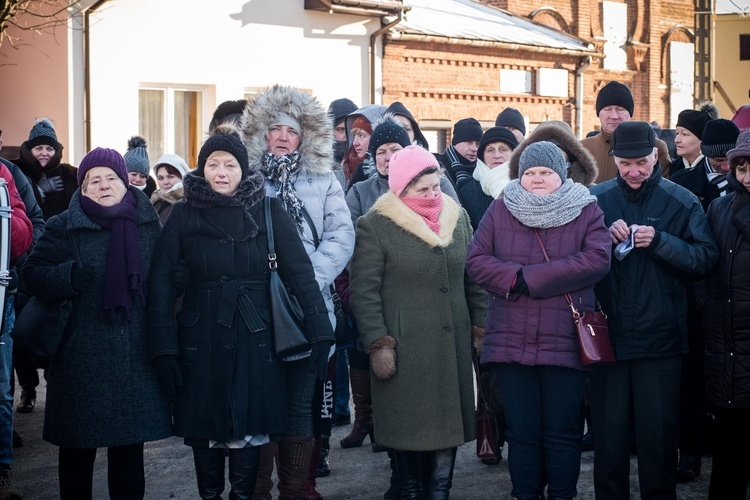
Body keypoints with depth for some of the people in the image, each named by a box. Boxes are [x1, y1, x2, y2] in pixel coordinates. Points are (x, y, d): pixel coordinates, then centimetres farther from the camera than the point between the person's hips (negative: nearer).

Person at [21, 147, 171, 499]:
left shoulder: (148, 224, 7)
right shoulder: (64, 228, -1)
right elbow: (33, 275, -6)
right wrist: (70, 276, -25)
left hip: (135, 357, 2)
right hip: (81, 358, -2)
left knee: (129, 443, 10)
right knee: (78, 446, 6)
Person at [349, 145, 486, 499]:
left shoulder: (458, 217, 9)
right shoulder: (375, 226, -7)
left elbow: (473, 278, 15)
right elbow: (364, 292, -8)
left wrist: (481, 325, 9)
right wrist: (377, 344, -13)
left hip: (453, 344, 5)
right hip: (403, 348, -4)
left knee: (449, 421, 6)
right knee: (409, 426, 1)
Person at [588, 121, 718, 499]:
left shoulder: (681, 202, -2)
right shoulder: (595, 199, 1)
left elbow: (705, 258, -8)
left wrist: (660, 241, -20)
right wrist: (605, 238, -15)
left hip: (660, 339, -1)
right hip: (608, 336, 1)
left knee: (658, 433, 8)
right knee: (608, 430, 10)